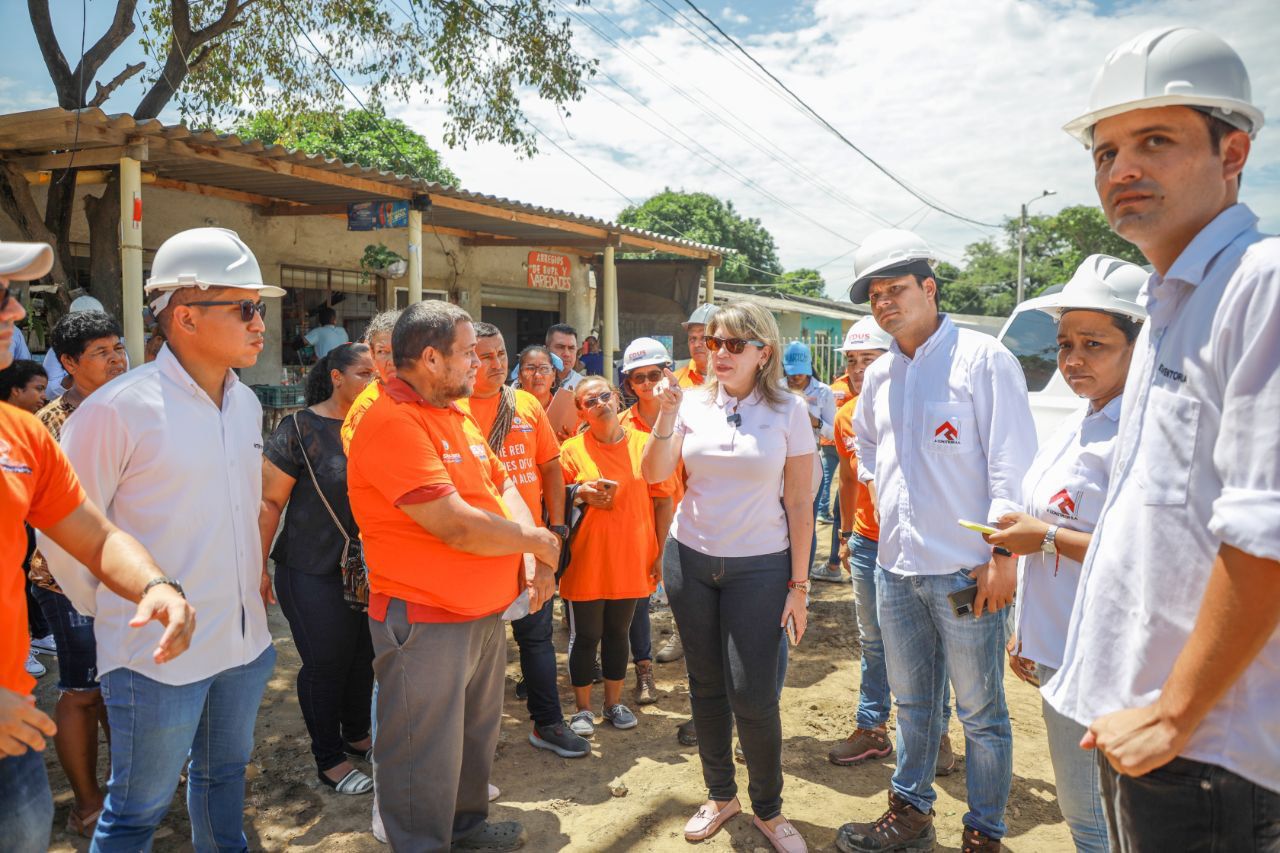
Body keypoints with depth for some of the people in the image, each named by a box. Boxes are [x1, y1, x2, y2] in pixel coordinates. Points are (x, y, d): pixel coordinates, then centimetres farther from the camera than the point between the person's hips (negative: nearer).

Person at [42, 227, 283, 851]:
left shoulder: (246, 403, 4)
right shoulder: (118, 409, -18)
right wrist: (108, 609, 1)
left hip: (244, 639, 6)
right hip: (157, 654, -6)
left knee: (224, 773, 24)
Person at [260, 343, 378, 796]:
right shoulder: (299, 429, -11)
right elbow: (270, 502, -10)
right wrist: (257, 568, -11)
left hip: (369, 567, 5)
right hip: (315, 572, -5)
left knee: (364, 656, 15)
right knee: (326, 662, 5)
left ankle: (357, 734, 37)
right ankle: (329, 759, 23)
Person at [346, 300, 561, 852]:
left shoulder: (456, 415, 9)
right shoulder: (392, 423, -22)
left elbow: (504, 487, 13)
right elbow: (459, 527, -27)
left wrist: (533, 557, -5)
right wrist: (539, 542, -11)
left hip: (487, 614, 9)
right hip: (425, 623, -9)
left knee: (477, 737, 25)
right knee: (426, 760, 8)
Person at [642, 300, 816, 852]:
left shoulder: (789, 411, -5)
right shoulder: (695, 404, 1)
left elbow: (800, 505, -4)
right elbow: (654, 474, -6)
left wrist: (798, 585, -6)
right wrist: (666, 415, -20)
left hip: (760, 568, -3)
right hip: (692, 561, 3)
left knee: (752, 696, -4)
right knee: (705, 687, 13)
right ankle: (720, 795, 34)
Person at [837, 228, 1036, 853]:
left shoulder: (982, 358, -8)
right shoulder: (878, 377, 11)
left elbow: (1011, 463, -12)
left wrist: (1004, 555, -16)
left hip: (965, 569, -6)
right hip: (895, 566, 6)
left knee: (980, 710, 7)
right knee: (912, 701, 19)